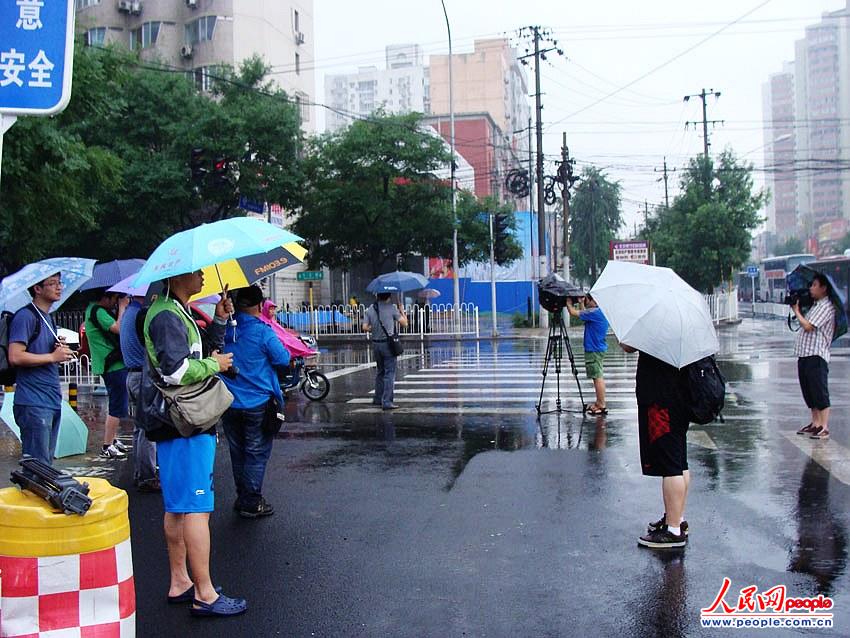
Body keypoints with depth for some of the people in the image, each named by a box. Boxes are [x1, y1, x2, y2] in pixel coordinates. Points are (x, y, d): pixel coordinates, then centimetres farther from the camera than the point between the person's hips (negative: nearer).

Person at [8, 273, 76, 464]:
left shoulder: (48, 318, 19)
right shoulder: (25, 316, -10)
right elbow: (15, 357, -20)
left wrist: (61, 351, 8)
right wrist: (53, 356, -15)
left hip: (53, 402, 9)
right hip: (33, 404, -9)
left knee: (47, 462, 13)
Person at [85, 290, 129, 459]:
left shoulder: (94, 309, 15)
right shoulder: (98, 312, -16)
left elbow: (115, 327, 15)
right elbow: (118, 328, -26)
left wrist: (121, 307, 3)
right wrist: (122, 307, -15)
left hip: (113, 365, 11)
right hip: (114, 366, -11)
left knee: (116, 405, 20)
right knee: (117, 407, -6)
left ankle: (113, 440, 31)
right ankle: (107, 447, -2)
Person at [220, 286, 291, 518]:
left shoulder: (224, 329, -2)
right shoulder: (263, 332, -16)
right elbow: (283, 359, -10)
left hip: (228, 403, 5)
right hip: (258, 403, -5)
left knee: (237, 452, 16)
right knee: (256, 453, 4)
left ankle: (242, 497, 26)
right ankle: (252, 503, 7)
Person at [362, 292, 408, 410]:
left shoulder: (370, 309, 6)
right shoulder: (392, 307, -6)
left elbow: (365, 327, 1)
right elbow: (404, 323, -5)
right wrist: (402, 311, 11)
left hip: (375, 344, 5)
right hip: (388, 343, -5)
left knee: (380, 371, 21)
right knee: (389, 373, -3)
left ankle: (378, 399, 27)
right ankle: (386, 402, -9)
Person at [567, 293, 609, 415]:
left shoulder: (595, 312, -19)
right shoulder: (600, 311, 10)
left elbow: (573, 313, -17)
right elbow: (583, 314, 25)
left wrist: (568, 302, -2)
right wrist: (580, 303, 15)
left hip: (594, 350, -10)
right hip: (597, 349, 10)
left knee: (597, 377, -5)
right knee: (598, 376, 15)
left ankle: (602, 406, -1)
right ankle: (600, 403, 22)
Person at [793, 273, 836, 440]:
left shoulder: (826, 307, -11)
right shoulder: (815, 305, 18)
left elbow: (808, 326, -17)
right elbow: (805, 324, 18)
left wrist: (796, 311, -4)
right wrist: (799, 311, 8)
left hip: (816, 356, -10)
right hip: (805, 354, 10)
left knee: (820, 393, -6)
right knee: (810, 393, 14)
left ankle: (824, 428, -3)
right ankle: (815, 424, 22)